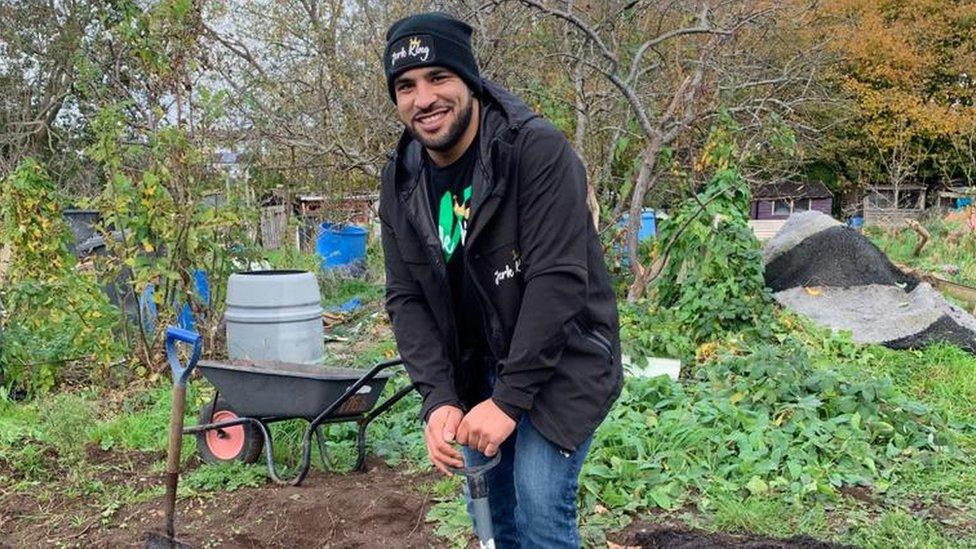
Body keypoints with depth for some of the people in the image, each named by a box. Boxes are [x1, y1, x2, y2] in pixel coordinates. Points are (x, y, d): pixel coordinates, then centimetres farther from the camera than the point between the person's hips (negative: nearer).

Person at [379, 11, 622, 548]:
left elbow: (557, 280, -25)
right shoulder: (401, 181, -3)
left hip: (560, 361, -5)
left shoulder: (538, 151, -22)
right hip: (478, 372, 6)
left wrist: (509, 399, -24)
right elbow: (406, 298, -3)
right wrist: (438, 398, -16)